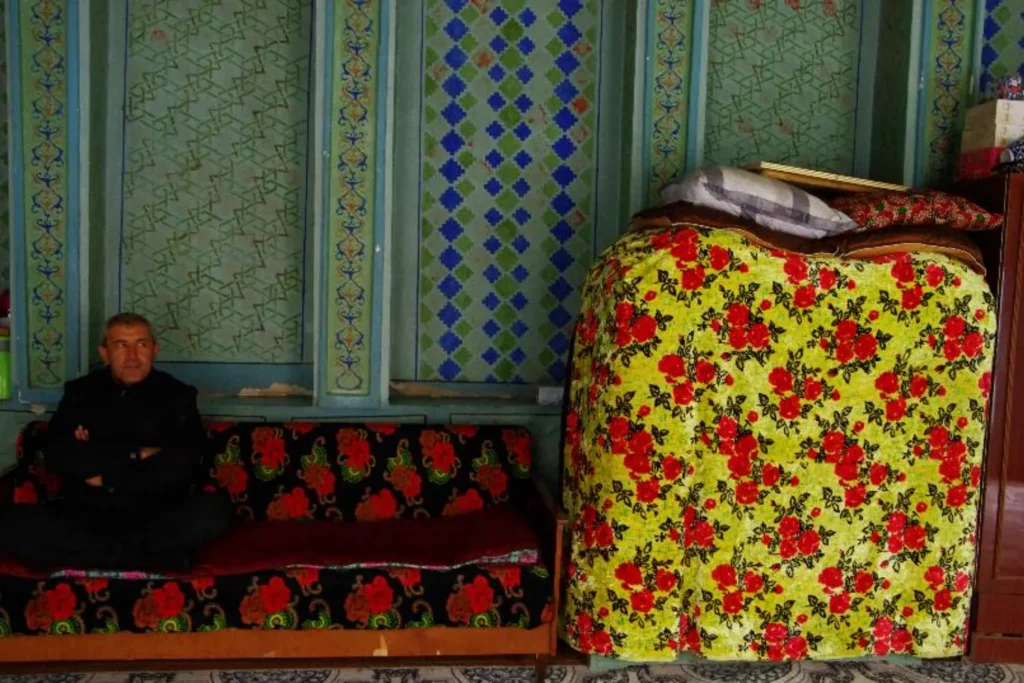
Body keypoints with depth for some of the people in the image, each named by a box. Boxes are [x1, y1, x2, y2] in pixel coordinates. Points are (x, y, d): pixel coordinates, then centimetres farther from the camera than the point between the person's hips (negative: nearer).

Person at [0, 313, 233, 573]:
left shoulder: (177, 395, 4)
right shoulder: (79, 392, 10)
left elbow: (179, 469, -10)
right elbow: (56, 457, -6)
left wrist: (104, 477, -7)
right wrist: (135, 454, -11)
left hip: (155, 518, -2)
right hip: (85, 516, 2)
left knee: (215, 510, -31)